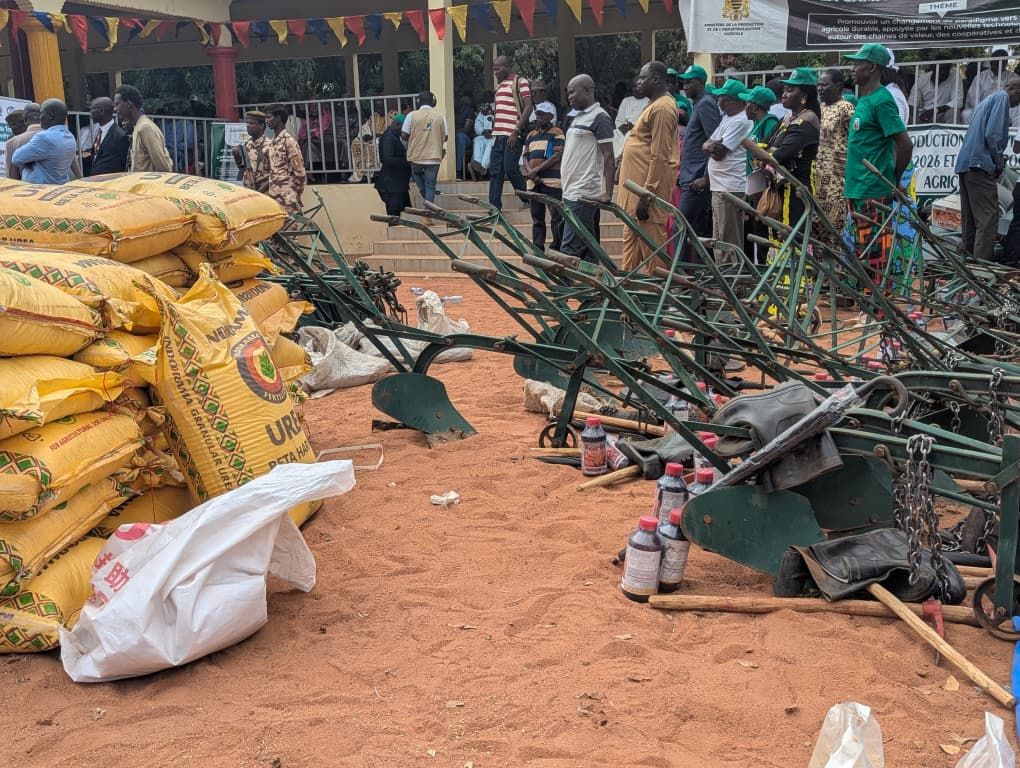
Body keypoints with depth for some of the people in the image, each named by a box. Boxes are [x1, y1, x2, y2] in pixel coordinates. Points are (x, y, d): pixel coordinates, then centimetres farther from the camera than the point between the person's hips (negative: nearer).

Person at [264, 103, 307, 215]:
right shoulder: (272, 143, 14)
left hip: (287, 200, -8)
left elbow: (300, 172, -13)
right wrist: (269, 191, 11)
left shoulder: (289, 141, -11)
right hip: (274, 197, 8)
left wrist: (296, 196, -10)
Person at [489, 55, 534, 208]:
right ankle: (494, 207, 6)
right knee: (495, 171, 4)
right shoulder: (500, 85, 19)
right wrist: (494, 132, 14)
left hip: (512, 136, -8)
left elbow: (528, 108, -12)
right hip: (498, 135, 8)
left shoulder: (520, 82, -4)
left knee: (510, 169, -9)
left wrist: (516, 131, -16)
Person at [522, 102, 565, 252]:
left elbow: (557, 157, -10)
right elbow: (525, 157, 13)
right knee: (537, 218, 9)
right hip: (534, 182, 6)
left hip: (552, 181, -6)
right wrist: (530, 172, -7)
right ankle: (538, 250, 14)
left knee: (557, 218, -5)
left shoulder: (557, 133, 1)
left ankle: (557, 250, -1)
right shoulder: (531, 135, 19)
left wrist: (536, 170, -13)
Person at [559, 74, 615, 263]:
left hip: (583, 195, -9)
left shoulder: (599, 118, -8)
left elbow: (608, 157, -13)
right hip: (571, 192, 9)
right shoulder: (577, 117, 19)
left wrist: (607, 193, -19)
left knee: (569, 249, -13)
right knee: (588, 248, 10)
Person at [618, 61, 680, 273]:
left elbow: (659, 156, -20)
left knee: (651, 241, -6)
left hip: (649, 186, -11)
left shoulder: (662, 108, -14)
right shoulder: (656, 105, 18)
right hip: (639, 185, 11)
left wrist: (646, 195, -22)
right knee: (631, 238, 15)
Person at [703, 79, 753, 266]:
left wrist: (710, 146, 2)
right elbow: (707, 144, 13)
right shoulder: (727, 118, 18)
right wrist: (710, 146, -9)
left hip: (730, 189, -10)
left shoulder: (740, 121, -13)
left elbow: (720, 152, -18)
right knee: (720, 239, 17)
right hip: (719, 187, 10)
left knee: (728, 241, -6)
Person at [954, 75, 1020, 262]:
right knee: (988, 218, -12)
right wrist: (999, 162, -3)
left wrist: (998, 162, 23)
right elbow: (992, 134, -14)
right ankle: (981, 263, -17)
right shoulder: (1002, 98, -3)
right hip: (980, 165, -10)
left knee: (970, 218, 11)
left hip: (965, 164, 10)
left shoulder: (987, 100, 25)